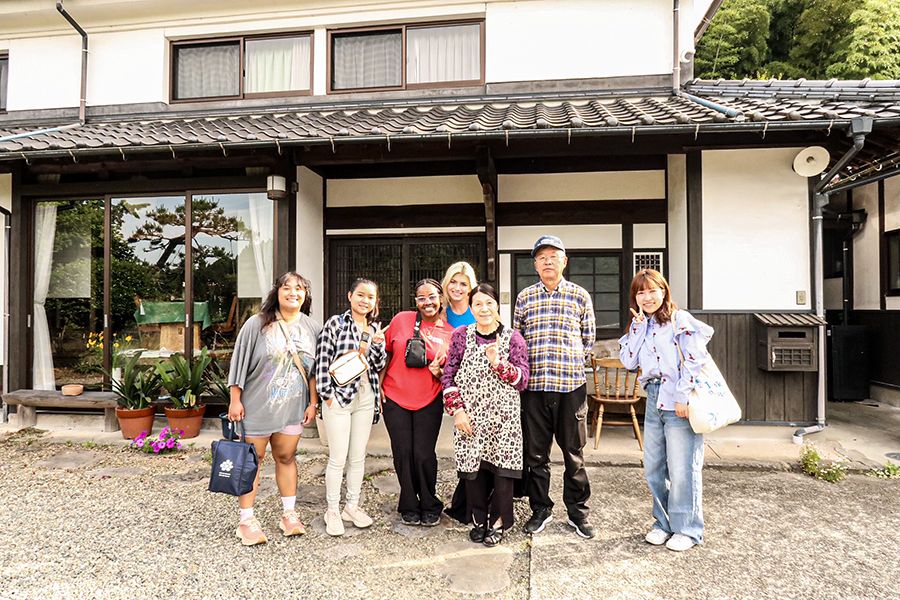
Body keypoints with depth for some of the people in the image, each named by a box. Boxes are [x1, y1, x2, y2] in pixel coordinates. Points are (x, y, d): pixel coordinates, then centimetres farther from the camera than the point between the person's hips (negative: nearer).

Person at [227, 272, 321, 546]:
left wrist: (313, 402, 4)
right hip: (257, 405, -3)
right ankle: (246, 520, 16)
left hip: (293, 407, 3)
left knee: (286, 457, 13)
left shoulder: (312, 328, 2)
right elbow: (240, 362, -6)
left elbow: (314, 369, 7)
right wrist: (235, 400, -8)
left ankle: (289, 514, 26)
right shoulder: (257, 324, -8)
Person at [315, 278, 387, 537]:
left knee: (358, 457, 13)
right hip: (339, 397, -5)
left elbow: (379, 365, 8)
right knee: (338, 458, 1)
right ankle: (332, 511, 16)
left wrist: (377, 344, -10)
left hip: (366, 398, 5)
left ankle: (352, 506, 27)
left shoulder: (374, 329, 9)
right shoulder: (336, 323, -6)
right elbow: (322, 360, -8)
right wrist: (327, 394, -11)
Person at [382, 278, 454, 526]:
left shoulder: (450, 334, -1)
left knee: (424, 455, -1)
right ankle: (409, 508, 26)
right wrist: (379, 385, 4)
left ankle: (429, 507, 22)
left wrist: (438, 372, -13)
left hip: (429, 403, -1)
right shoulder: (401, 320, -2)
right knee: (403, 454, 6)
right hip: (395, 400, 1)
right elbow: (385, 354, 8)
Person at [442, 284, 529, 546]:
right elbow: (448, 376, 2)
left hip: (503, 416, -1)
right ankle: (479, 519, 29)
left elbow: (522, 380, -3)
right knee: (472, 467, 7)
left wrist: (498, 363, -18)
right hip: (470, 417, 1)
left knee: (501, 466, 3)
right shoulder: (461, 335, 2)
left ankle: (498, 521, 24)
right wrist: (457, 409, -6)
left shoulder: (513, 338, 0)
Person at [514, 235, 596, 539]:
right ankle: (540, 509, 26)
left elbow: (588, 339, 10)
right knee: (535, 453, 9)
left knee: (574, 453, 9)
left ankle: (577, 511, 25)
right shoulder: (524, 297, 7)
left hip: (571, 386, -1)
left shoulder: (580, 296, 4)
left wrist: (570, 365, 6)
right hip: (533, 387, 1)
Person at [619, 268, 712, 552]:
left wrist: (684, 398, -17)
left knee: (682, 469, -1)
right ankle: (664, 522, 27)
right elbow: (629, 361, 3)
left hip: (679, 403, -7)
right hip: (653, 401, 7)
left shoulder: (680, 320, -5)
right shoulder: (640, 326, 15)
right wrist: (638, 325, 0)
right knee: (653, 469, 12)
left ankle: (687, 529, 15)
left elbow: (694, 361, -12)